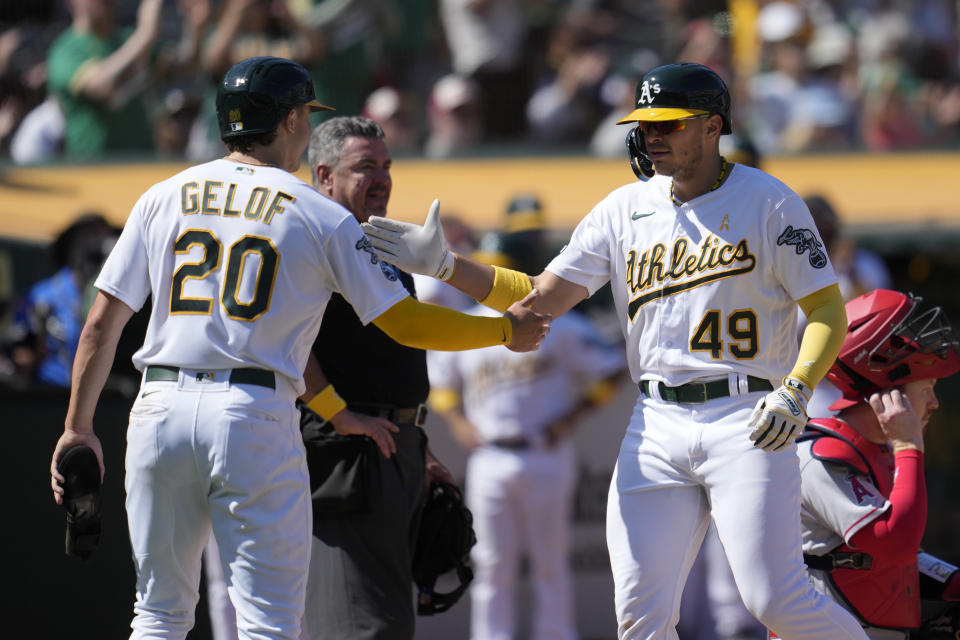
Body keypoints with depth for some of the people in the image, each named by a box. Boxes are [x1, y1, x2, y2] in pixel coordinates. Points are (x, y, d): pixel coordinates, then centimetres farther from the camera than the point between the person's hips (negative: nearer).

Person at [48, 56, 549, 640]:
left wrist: (78, 427, 12)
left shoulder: (163, 198, 11)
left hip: (160, 414, 4)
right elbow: (405, 322, 2)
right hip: (257, 417, -4)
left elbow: (103, 322, 8)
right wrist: (506, 330, 16)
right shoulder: (323, 217, 2)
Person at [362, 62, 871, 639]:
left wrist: (795, 392, -19)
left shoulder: (769, 202, -2)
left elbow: (828, 310, -3)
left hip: (748, 419, -5)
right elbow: (542, 298, 9)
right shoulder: (625, 209, 11)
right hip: (657, 425, 5)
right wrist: (445, 264, -3)